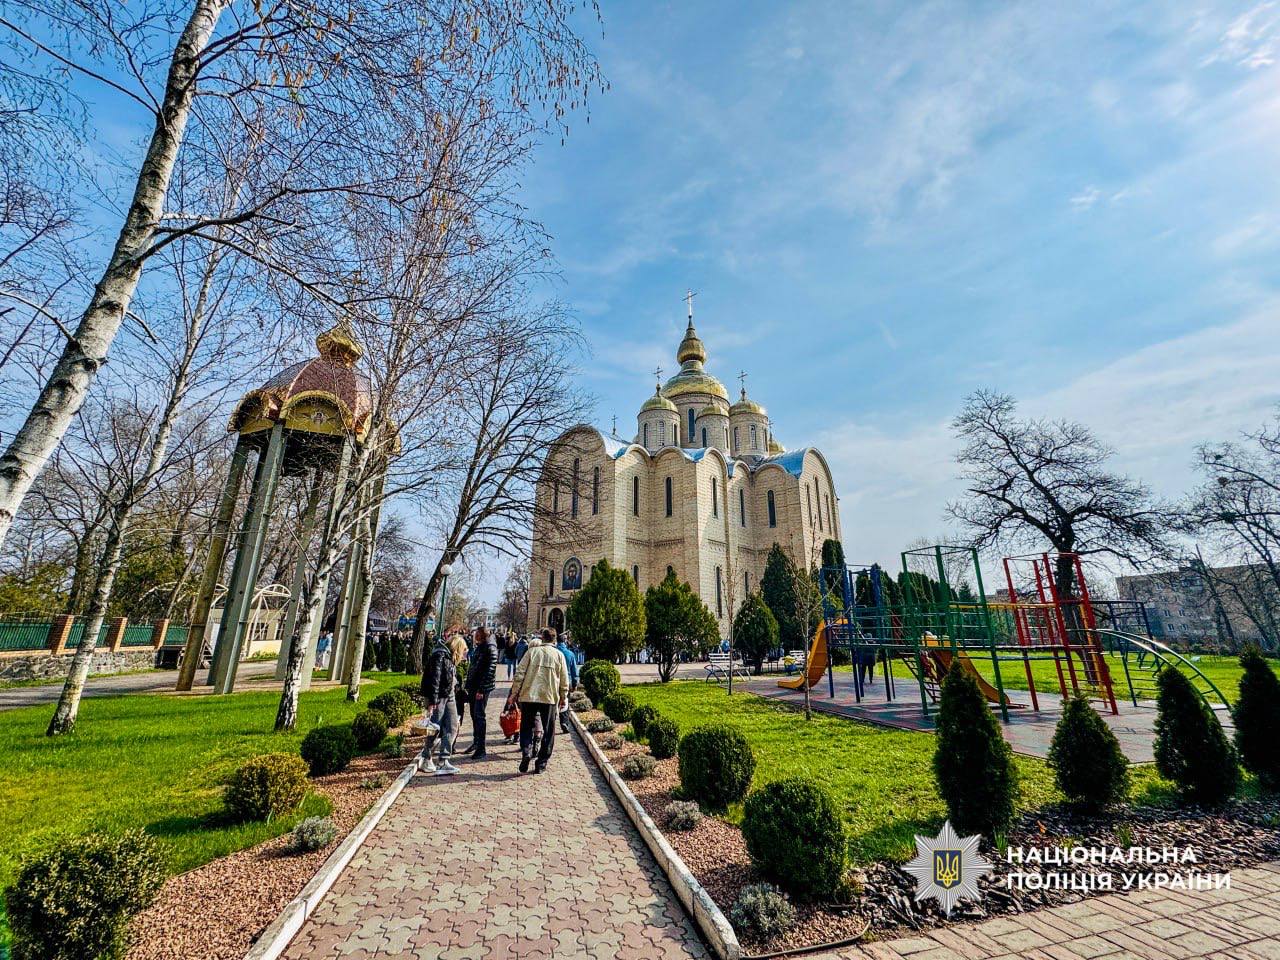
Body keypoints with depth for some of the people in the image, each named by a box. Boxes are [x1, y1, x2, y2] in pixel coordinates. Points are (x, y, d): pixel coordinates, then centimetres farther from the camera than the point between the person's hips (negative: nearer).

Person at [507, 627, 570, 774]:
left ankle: (526, 752, -6)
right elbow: (564, 679, 4)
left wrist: (514, 693, 5)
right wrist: (564, 698, 15)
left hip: (528, 696, 0)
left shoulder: (532, 651, 1)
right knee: (548, 731, 11)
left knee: (526, 727, 14)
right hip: (550, 697, 0)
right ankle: (541, 762, 13)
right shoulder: (559, 655, 3)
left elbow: (520, 673, -2)